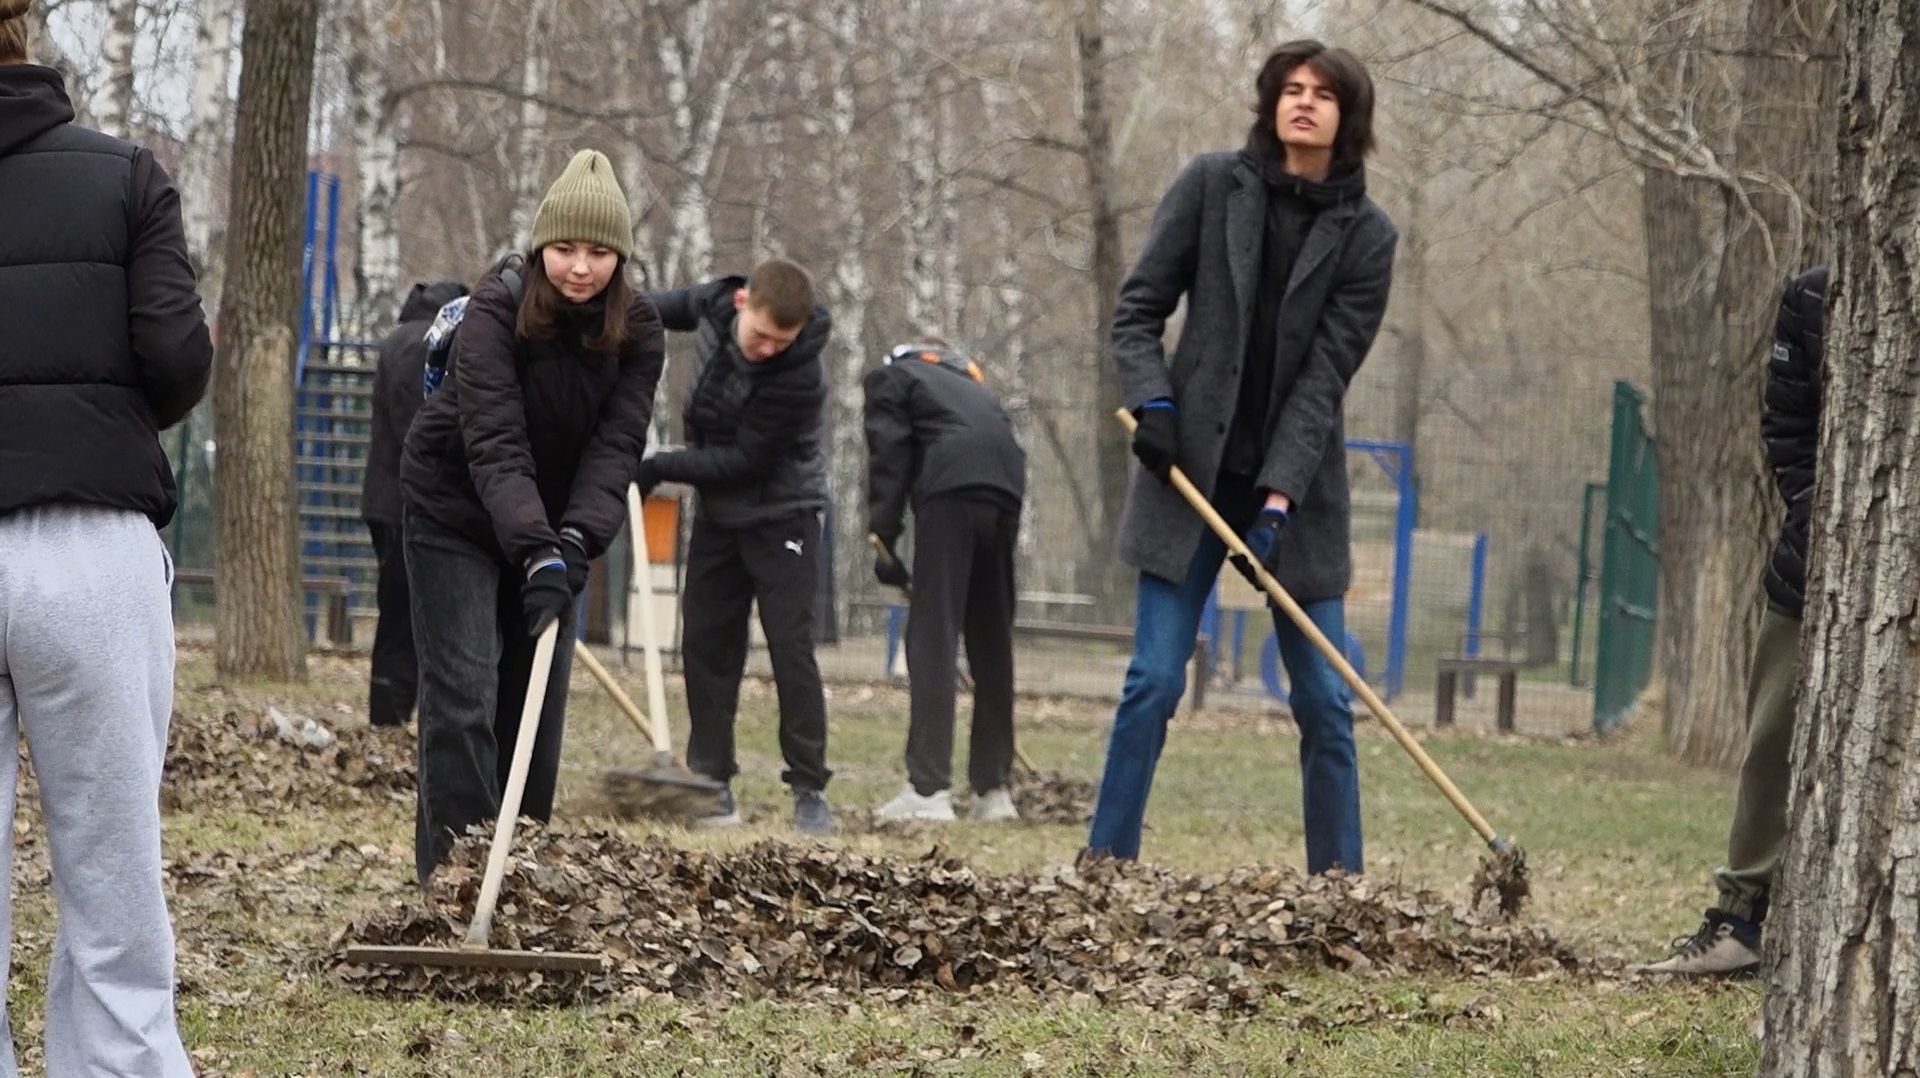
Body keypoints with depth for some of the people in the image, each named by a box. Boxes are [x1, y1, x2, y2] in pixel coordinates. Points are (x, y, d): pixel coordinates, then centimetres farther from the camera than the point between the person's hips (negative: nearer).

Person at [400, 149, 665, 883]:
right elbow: (495, 445, -34)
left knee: (538, 701, 5)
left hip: (550, 525, 5)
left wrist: (574, 540, -36)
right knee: (463, 696, -13)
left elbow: (615, 448, -20)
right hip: (457, 512, -4)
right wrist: (536, 547, -46)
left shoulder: (638, 333, -11)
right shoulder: (495, 314, -25)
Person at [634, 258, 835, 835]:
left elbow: (743, 462, -27)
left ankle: (810, 790, -5)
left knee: (791, 650, -10)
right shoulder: (717, 304, -13)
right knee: (705, 646, 4)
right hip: (717, 513, 6)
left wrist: (658, 468, -23)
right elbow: (684, 305, 14)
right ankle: (712, 783, 8)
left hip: (781, 519, -6)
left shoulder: (798, 379, -32)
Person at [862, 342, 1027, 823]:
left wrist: (883, 538, 1)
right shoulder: (969, 382, 38)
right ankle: (993, 788, 17)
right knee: (992, 643, 14)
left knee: (932, 639, -7)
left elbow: (889, 454, 4)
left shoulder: (888, 377, 20)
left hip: (950, 490, -6)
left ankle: (928, 789, -15)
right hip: (1007, 491, 6)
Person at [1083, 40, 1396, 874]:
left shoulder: (1366, 236, -2)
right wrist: (1151, 401, -15)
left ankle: (1339, 882, 7)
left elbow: (1326, 373, -8)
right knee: (1155, 680, -5)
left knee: (1324, 697, 0)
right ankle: (1105, 861, 1)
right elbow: (1138, 309, 3)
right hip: (1192, 470, -1)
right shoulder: (1212, 187, -1)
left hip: (1298, 487, 1)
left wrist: (1280, 496, -17)